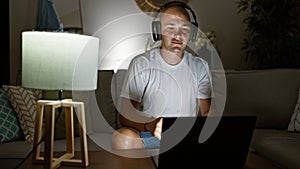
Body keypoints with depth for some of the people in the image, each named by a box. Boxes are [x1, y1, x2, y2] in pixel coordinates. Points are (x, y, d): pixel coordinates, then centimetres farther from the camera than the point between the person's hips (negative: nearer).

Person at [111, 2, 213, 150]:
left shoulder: (199, 66, 7)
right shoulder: (141, 64, -3)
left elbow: (207, 113, 5)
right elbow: (124, 115, -11)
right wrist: (149, 125, -34)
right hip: (147, 137, -2)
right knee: (122, 138, -34)